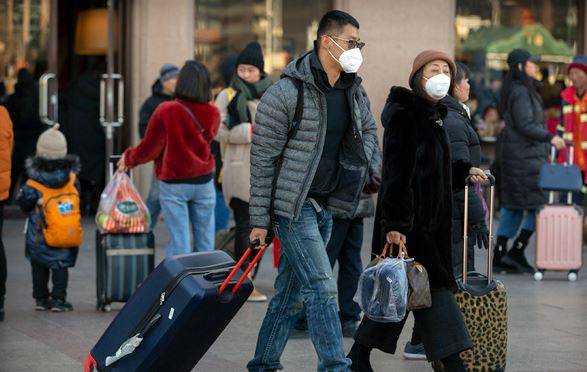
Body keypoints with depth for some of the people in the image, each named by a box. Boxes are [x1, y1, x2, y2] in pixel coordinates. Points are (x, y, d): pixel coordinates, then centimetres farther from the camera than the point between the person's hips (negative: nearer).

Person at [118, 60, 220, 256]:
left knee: (179, 240, 0)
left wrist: (128, 158, 11)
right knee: (204, 240, 9)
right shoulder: (212, 113, -5)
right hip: (204, 181, 3)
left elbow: (149, 148, -8)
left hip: (173, 183, -3)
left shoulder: (165, 111, -16)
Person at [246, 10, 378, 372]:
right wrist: (260, 218, -11)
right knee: (322, 288, -13)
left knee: (291, 293, 12)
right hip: (294, 206, -7)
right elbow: (263, 158, -11)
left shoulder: (354, 90, 6)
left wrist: (364, 165, 6)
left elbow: (369, 130, 26)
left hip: (325, 206, 7)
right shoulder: (287, 92, -14)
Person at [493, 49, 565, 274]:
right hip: (525, 156, -10)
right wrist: (550, 138, -19)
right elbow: (525, 125, -21)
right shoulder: (520, 92, -15)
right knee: (539, 204, -7)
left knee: (512, 206, 10)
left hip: (516, 155, 10)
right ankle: (516, 252, -6)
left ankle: (499, 255, 10)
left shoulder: (519, 90, 16)